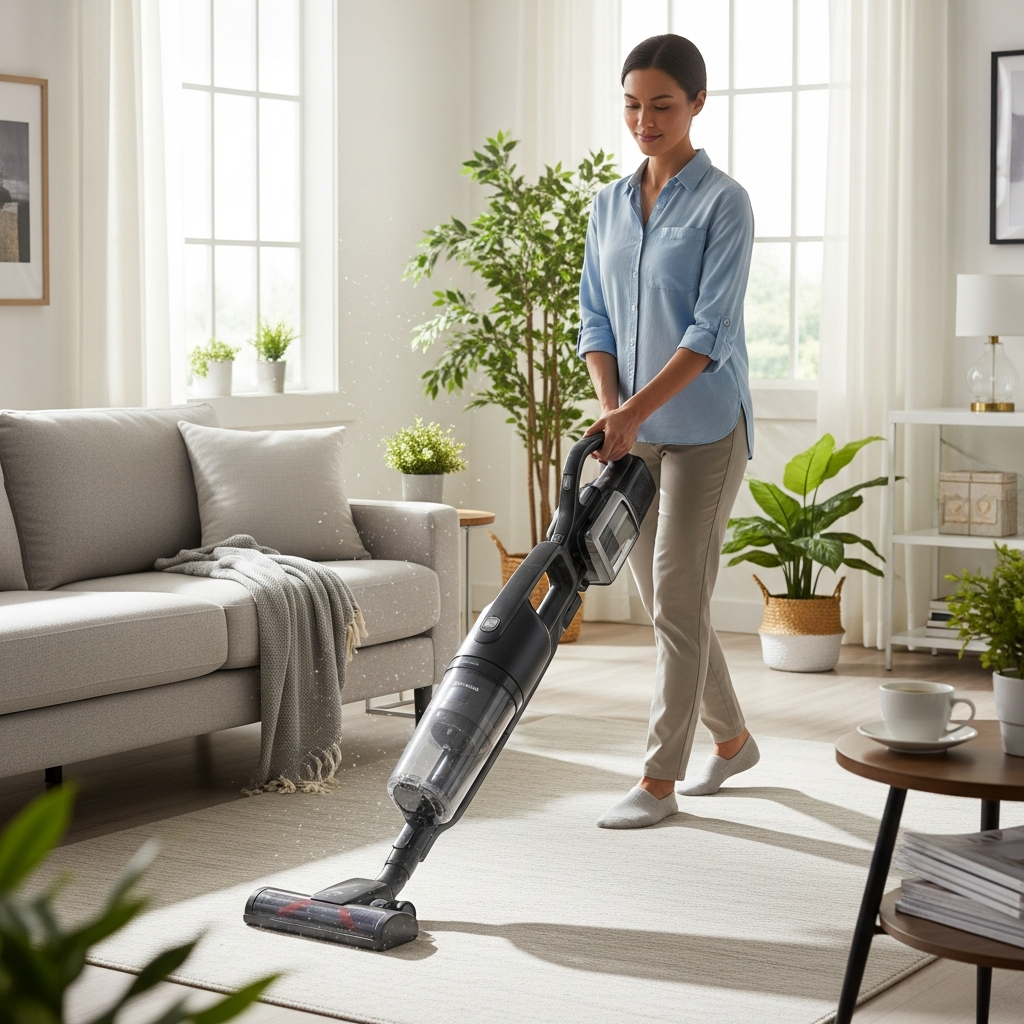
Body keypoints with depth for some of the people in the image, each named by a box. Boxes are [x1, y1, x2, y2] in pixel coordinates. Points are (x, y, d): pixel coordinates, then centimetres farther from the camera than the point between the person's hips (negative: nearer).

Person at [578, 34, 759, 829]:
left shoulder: (723, 202, -10)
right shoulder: (610, 204, 10)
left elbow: (711, 330, -17)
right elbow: (596, 318, 9)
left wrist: (637, 410, -24)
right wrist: (611, 410, -6)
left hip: (702, 428, -7)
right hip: (633, 431, 7)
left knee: (678, 600, -6)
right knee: (666, 599, 13)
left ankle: (659, 782, 1)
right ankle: (732, 739, 31)